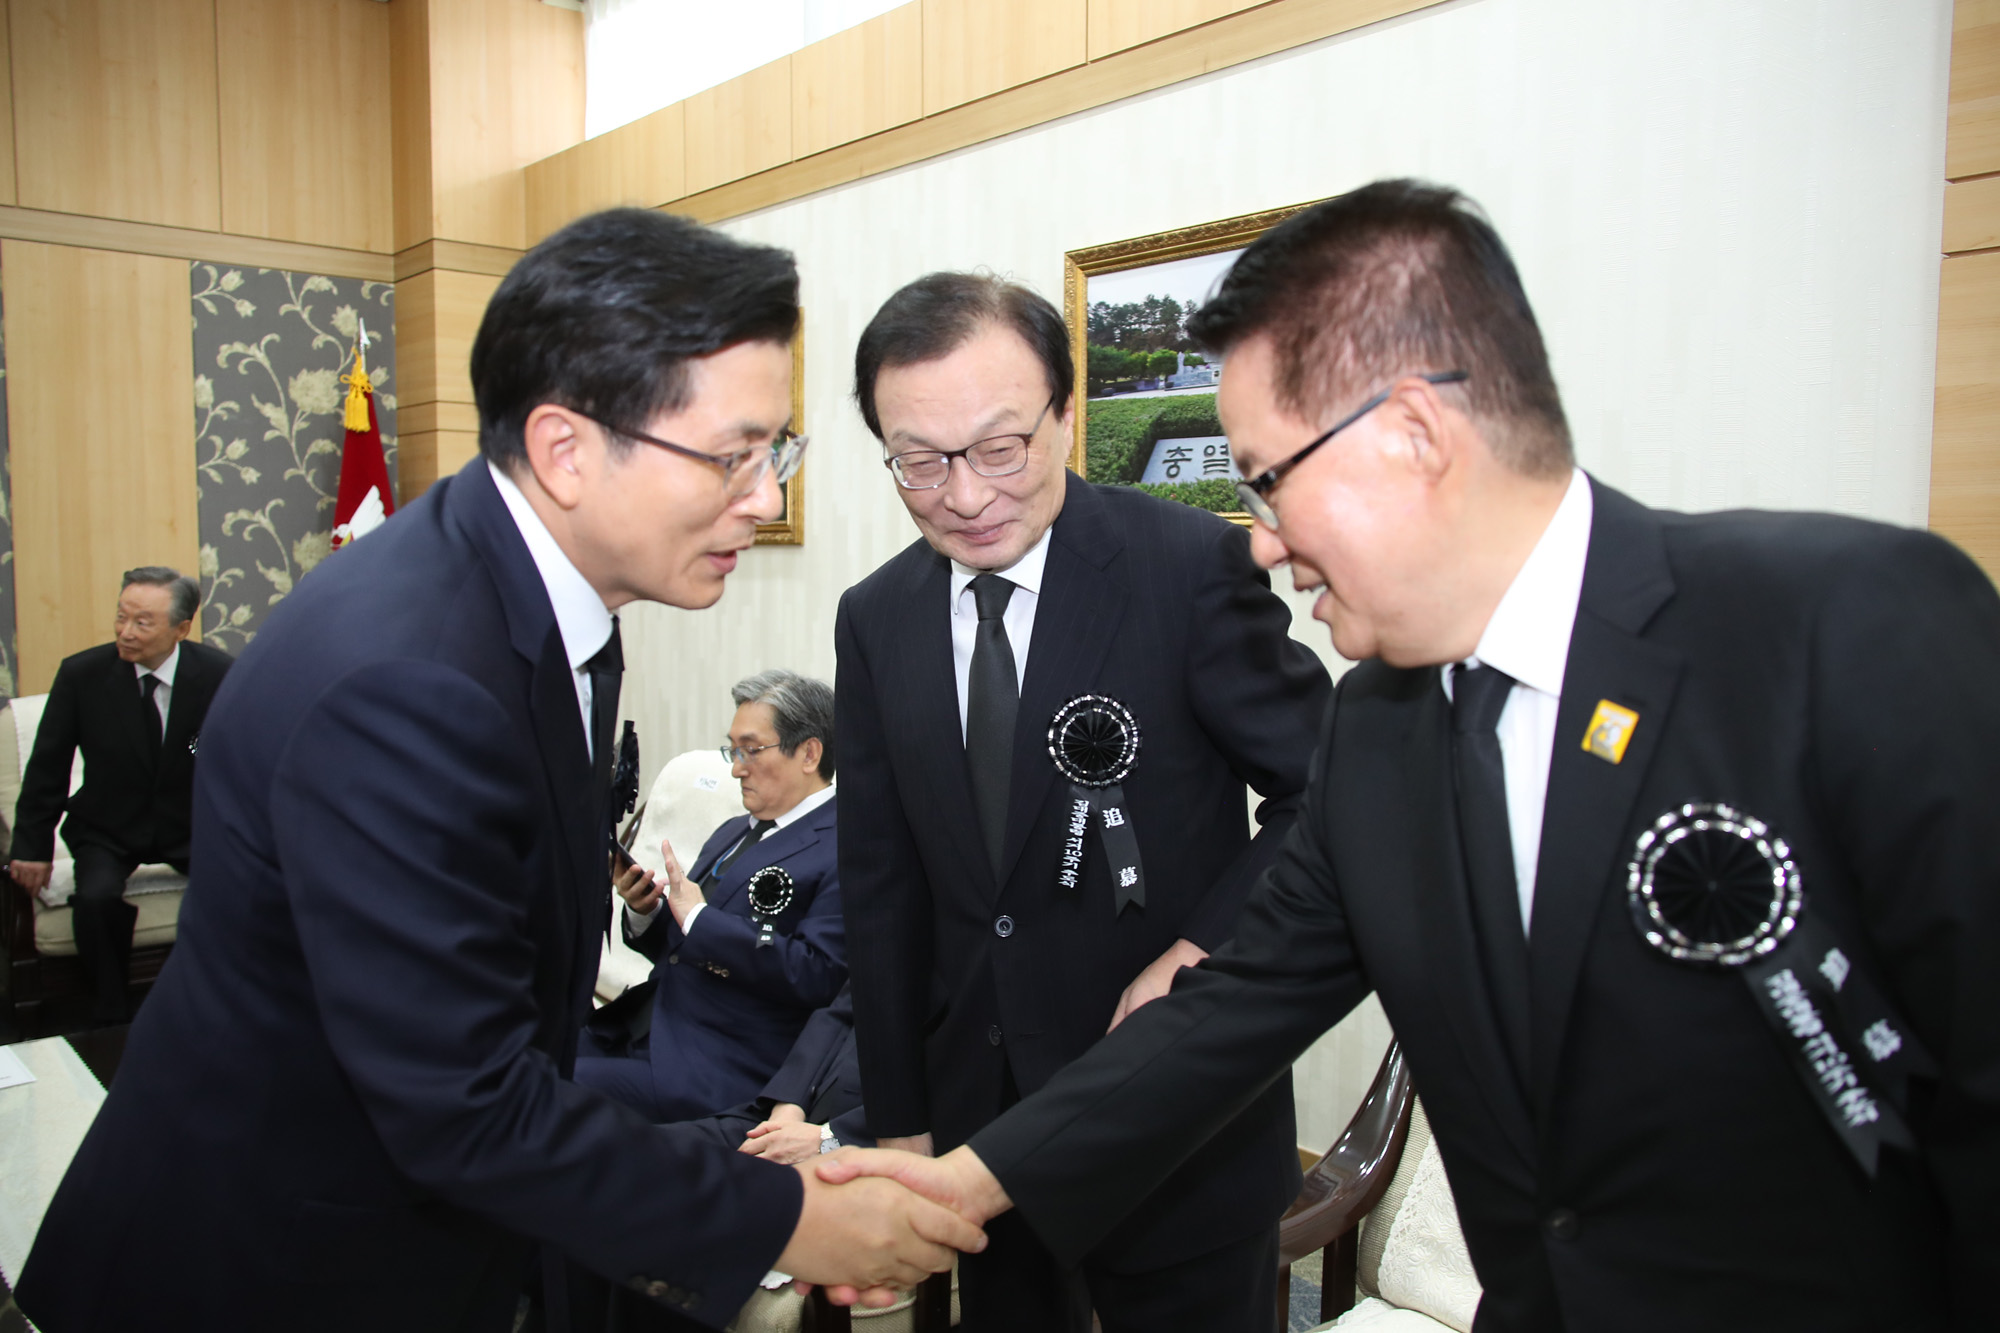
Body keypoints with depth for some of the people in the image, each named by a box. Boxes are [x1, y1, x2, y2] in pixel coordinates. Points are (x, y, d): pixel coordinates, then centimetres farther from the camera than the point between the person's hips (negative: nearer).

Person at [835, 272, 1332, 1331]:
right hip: (978, 1111, 4)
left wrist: (1199, 956, -18)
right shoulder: (874, 619, -1)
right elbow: (881, 885, 4)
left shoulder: (1193, 566, -15)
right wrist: (900, 1120, 6)